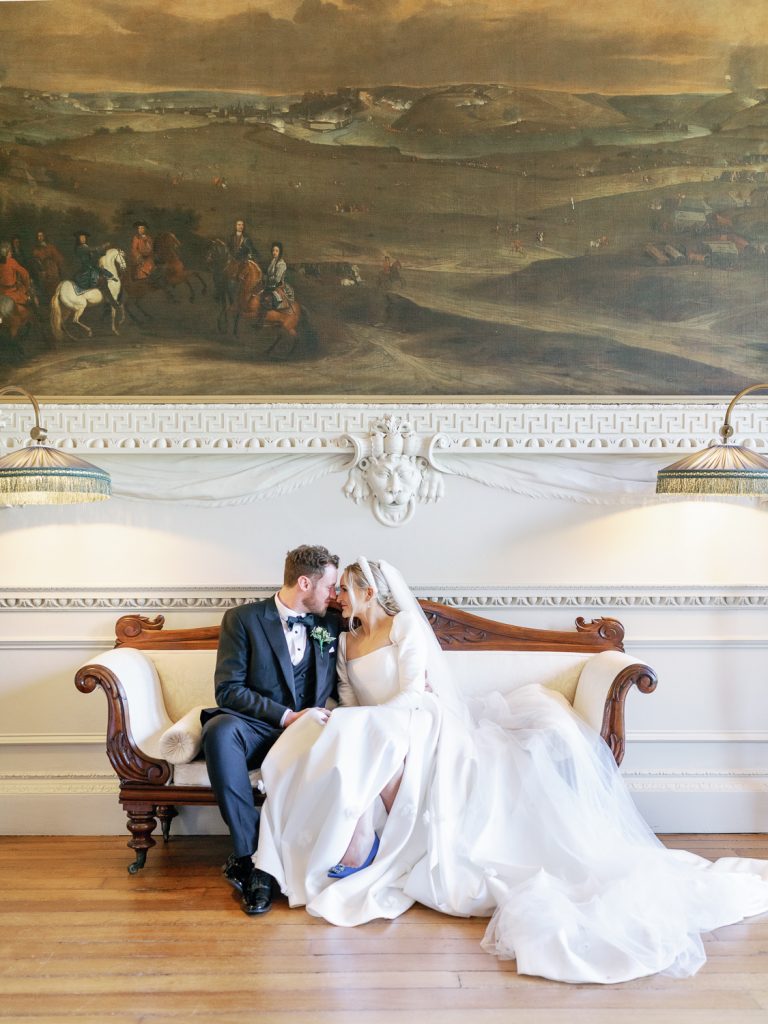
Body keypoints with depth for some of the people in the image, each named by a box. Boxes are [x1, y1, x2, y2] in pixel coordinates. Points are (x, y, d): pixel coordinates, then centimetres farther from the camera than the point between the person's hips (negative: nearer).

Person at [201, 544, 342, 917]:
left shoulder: (332, 624, 12)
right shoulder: (243, 619, -1)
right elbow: (228, 690, -9)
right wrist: (287, 716, -19)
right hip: (257, 728, -2)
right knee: (220, 729, -36)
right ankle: (250, 856, -30)